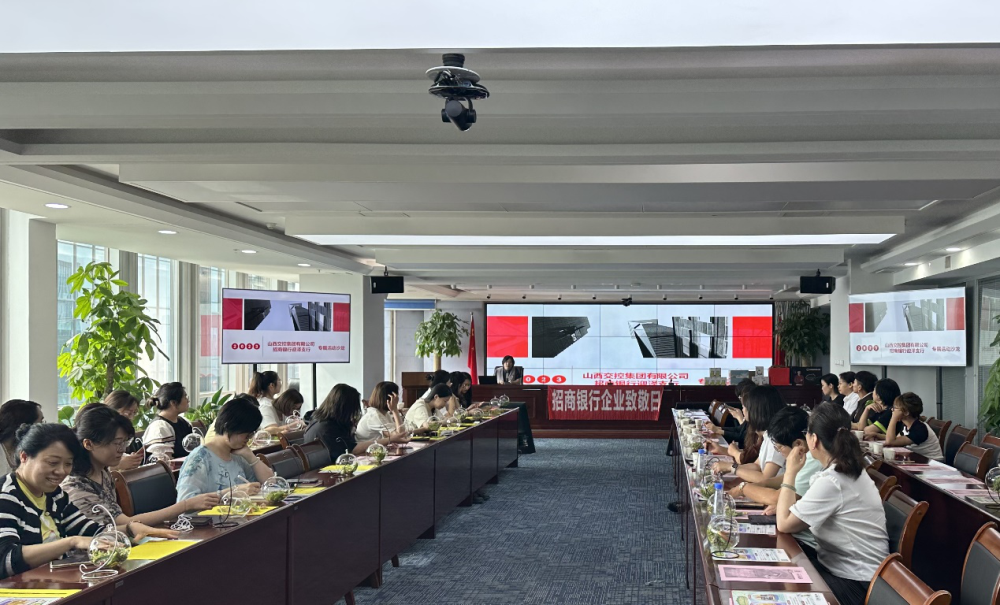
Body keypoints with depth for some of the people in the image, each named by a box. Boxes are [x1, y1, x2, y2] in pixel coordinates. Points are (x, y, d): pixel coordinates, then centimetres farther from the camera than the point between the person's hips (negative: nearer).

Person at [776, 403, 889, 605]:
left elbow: (785, 524, -18)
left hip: (855, 584, -8)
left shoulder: (831, 482, -25)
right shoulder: (851, 470, 4)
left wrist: (790, 472, -12)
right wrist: (785, 507, -1)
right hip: (854, 569, 8)